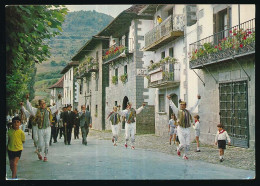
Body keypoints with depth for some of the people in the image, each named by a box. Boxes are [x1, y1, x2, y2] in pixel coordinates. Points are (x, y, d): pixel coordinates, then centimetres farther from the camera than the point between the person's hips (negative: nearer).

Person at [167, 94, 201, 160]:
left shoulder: (188, 111, 13)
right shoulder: (178, 111, 1)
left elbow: (194, 106, 22)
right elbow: (172, 106, -11)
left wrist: (198, 99, 22)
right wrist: (170, 100, -23)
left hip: (187, 130, 4)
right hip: (181, 130, -4)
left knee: (187, 144, 4)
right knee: (183, 144, -7)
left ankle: (185, 155, 22)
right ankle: (179, 149, 25)